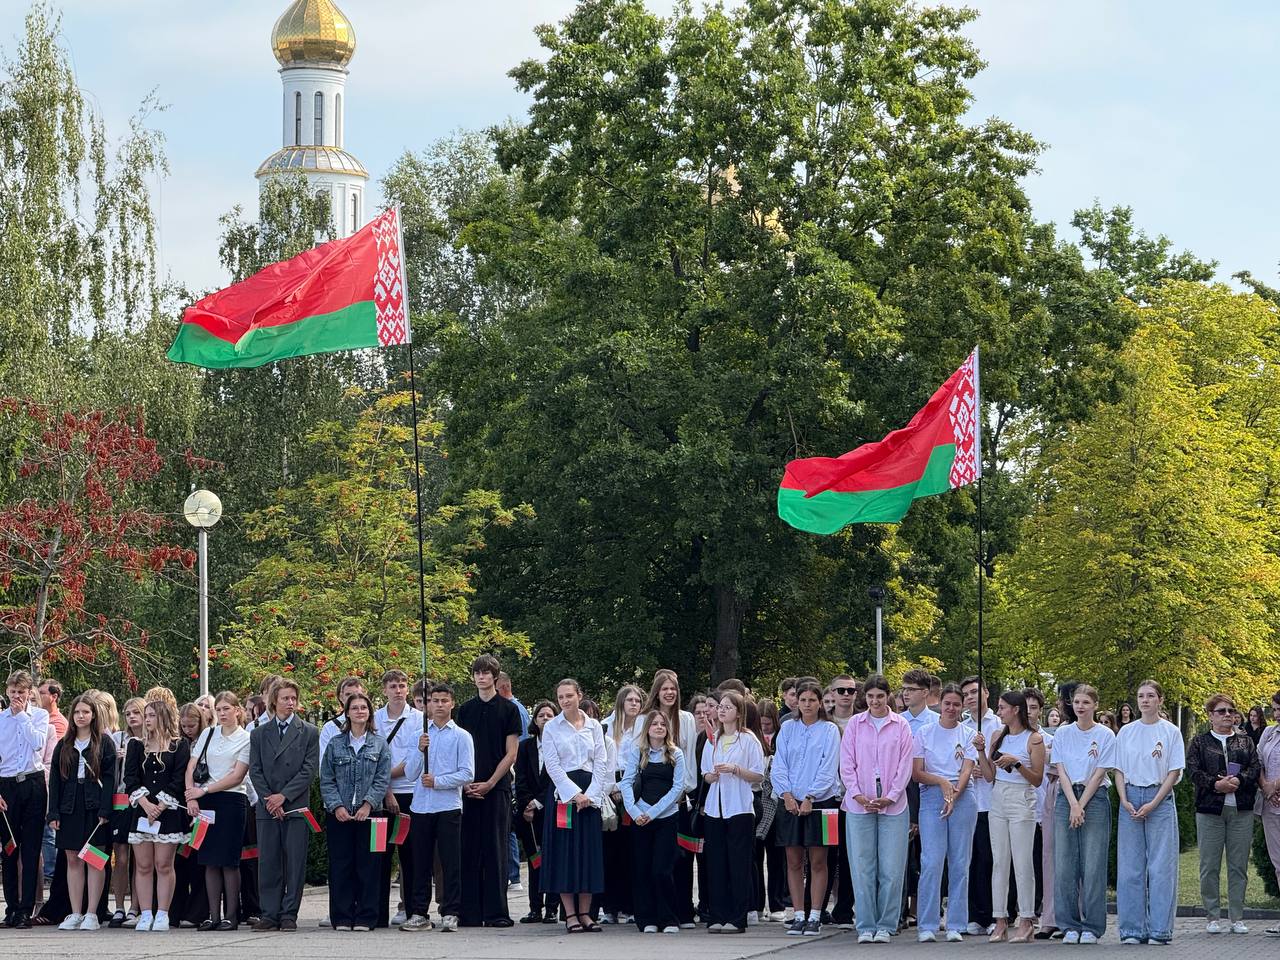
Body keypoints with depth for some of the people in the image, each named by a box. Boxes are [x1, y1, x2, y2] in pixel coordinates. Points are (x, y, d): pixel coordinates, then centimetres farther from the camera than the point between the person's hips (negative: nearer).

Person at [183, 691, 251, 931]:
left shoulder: (245, 739, 0)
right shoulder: (208, 734, 13)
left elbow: (236, 777, -7)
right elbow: (191, 767, 9)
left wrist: (204, 791, -11)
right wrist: (191, 796, -6)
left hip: (231, 801, -4)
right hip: (204, 803, 4)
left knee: (228, 861, -5)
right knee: (210, 861, 4)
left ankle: (231, 916, 0)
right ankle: (213, 915, 7)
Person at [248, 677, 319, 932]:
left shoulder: (309, 732, 6)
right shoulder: (259, 733, 12)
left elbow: (310, 769, -2)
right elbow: (255, 770, 7)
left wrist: (284, 796, -10)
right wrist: (269, 799, -7)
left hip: (296, 806, -2)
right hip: (267, 806, 2)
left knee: (295, 862, -2)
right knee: (268, 863, 1)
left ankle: (289, 914, 2)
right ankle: (270, 915, 4)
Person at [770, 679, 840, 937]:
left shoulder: (829, 730, 1)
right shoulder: (787, 729, 9)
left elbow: (828, 768, -6)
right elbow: (778, 766, 5)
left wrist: (809, 797, -15)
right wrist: (786, 794, -10)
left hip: (820, 801, -3)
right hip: (790, 802, 3)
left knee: (818, 862, 0)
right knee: (794, 862, 4)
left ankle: (814, 917, 3)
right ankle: (799, 916, 8)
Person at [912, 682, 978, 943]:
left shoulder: (968, 734, 9)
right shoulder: (924, 733, 7)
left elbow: (967, 770, 0)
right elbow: (917, 773, 4)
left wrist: (954, 794, -16)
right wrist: (942, 782, -12)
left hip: (963, 797, 1)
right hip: (931, 796, -1)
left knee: (959, 863, 1)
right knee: (931, 861, -10)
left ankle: (955, 925, 5)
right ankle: (927, 926, -7)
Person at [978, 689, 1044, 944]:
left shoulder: (1034, 739, -4)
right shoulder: (998, 736, 12)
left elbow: (1037, 779, -6)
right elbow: (989, 776, 10)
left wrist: (1016, 763, -18)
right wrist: (981, 751, -1)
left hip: (1022, 801, -6)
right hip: (998, 800, 6)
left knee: (1023, 863, -5)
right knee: (999, 862, 4)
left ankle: (1025, 922, -1)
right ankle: (1000, 921, 7)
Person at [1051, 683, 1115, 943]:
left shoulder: (1105, 735, 1)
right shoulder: (1062, 734, 8)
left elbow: (1099, 774, -3)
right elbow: (1061, 771, 3)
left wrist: (1082, 806, -9)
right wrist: (1073, 805, -9)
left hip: (1095, 798, -3)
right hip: (1066, 797, 3)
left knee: (1093, 865, -5)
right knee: (1065, 865, -1)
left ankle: (1092, 927, 0)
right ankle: (1070, 926, 6)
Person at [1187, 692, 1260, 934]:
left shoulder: (1245, 741, 16)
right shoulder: (1199, 742, 9)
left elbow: (1255, 767, 4)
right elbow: (1193, 769, -3)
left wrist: (1239, 780, -14)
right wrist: (1215, 784, -17)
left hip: (1241, 810, 2)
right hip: (1209, 809, -2)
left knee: (1239, 866, 2)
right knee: (1210, 866, -2)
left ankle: (1237, 917, 7)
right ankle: (1212, 916, 4)